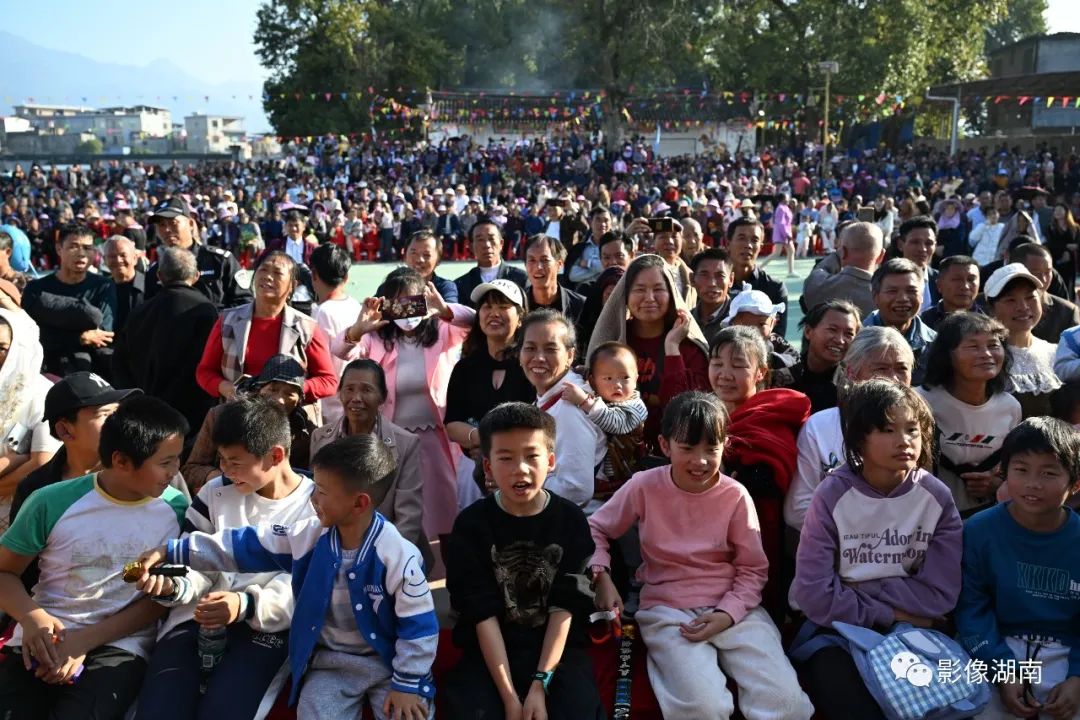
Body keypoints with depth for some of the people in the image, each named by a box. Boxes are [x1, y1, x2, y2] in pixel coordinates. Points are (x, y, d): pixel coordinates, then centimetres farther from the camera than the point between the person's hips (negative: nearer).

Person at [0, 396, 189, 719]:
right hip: (44, 640, 1)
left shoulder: (176, 509, -4)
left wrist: (86, 640, -12)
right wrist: (32, 617, -14)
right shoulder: (51, 503, -5)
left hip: (119, 646, -1)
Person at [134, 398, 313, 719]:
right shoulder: (215, 492, 10)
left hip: (265, 628, -3)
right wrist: (171, 585, -13)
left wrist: (247, 605, -24)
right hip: (197, 619, 3)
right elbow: (198, 567, 10)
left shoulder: (317, 509, -2)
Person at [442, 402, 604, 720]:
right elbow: (484, 614, -10)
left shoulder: (571, 520, -3)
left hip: (558, 649, 1)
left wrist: (539, 684, -17)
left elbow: (564, 609, -6)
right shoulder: (471, 524, -6)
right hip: (489, 652, 0)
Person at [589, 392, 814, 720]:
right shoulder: (644, 487, -5)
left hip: (734, 609, 1)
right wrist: (601, 577, -9)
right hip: (667, 611, -1)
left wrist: (727, 614, -12)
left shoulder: (736, 495, -3)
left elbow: (752, 570, 3)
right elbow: (595, 530, 8)